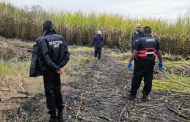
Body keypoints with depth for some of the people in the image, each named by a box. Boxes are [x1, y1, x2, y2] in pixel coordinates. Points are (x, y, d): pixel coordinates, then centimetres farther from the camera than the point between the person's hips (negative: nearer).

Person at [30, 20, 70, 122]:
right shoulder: (61, 38, 1)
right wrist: (58, 67, -7)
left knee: (50, 92, 7)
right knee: (57, 91, 18)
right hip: (57, 70, 4)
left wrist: (55, 68, -14)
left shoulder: (42, 40, -12)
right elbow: (66, 55, -4)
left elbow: (45, 57, -21)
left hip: (47, 71, -4)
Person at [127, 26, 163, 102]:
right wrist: (160, 62, 18)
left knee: (136, 79, 9)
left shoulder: (140, 40, -9)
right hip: (151, 62, 4)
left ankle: (133, 94, 20)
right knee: (148, 80, 11)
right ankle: (144, 96, 16)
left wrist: (130, 62, -5)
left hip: (141, 62, -3)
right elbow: (159, 52, 8)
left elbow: (135, 52, -12)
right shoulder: (156, 40, 4)